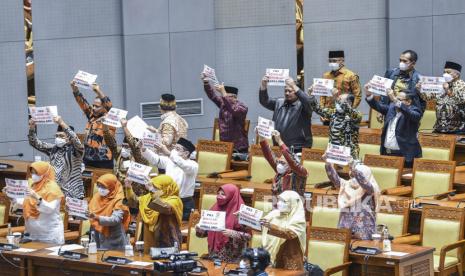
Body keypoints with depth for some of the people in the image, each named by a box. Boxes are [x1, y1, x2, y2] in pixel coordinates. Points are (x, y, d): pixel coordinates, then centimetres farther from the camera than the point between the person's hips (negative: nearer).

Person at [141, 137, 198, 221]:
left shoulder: (193, 164, -8)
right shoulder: (169, 161, 9)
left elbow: (185, 166, -30)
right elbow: (154, 159, -3)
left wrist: (169, 153, -42)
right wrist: (143, 148, -22)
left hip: (185, 204, -4)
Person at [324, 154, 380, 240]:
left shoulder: (370, 189, -2)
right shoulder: (346, 186, 12)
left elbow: (363, 182, -23)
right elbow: (335, 178, 0)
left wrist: (354, 169, -40)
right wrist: (328, 163, -16)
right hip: (345, 229, 4)